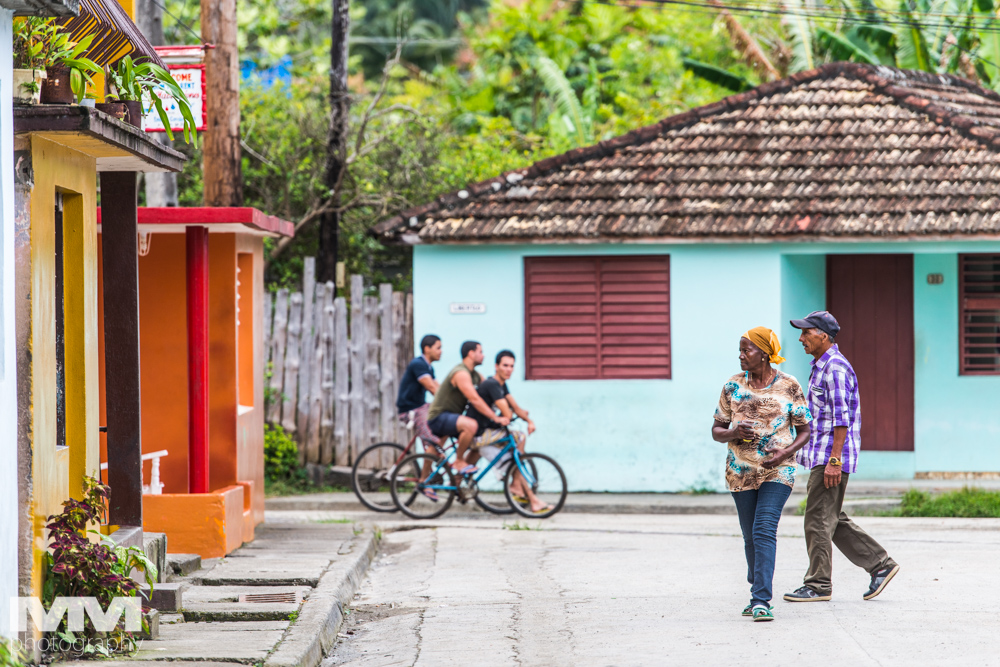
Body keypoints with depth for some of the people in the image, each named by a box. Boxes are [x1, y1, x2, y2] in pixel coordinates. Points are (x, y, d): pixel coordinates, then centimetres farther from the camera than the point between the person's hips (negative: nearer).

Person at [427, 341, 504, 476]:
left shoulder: (476, 375, 13)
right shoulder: (461, 373, -20)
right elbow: (475, 400, -28)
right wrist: (496, 418, -30)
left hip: (451, 417, 10)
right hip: (439, 418, -10)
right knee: (471, 425, -35)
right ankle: (459, 461, -16)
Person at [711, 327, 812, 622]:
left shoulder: (789, 387, -4)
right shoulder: (733, 386, 2)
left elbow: (804, 431, 2)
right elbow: (716, 431, 7)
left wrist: (786, 451, -17)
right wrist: (734, 433, -16)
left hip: (777, 471, -3)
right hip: (741, 472, 3)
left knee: (764, 532, -16)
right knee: (751, 537, 11)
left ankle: (761, 601, -20)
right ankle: (758, 593, 29)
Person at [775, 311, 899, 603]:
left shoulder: (836, 367, -15)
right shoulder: (821, 366, 17)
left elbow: (842, 419, -20)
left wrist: (834, 460, -23)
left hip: (832, 456, -10)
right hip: (820, 456, 10)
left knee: (818, 520, -6)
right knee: (834, 521, 12)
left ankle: (818, 584, -1)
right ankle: (880, 565, 16)